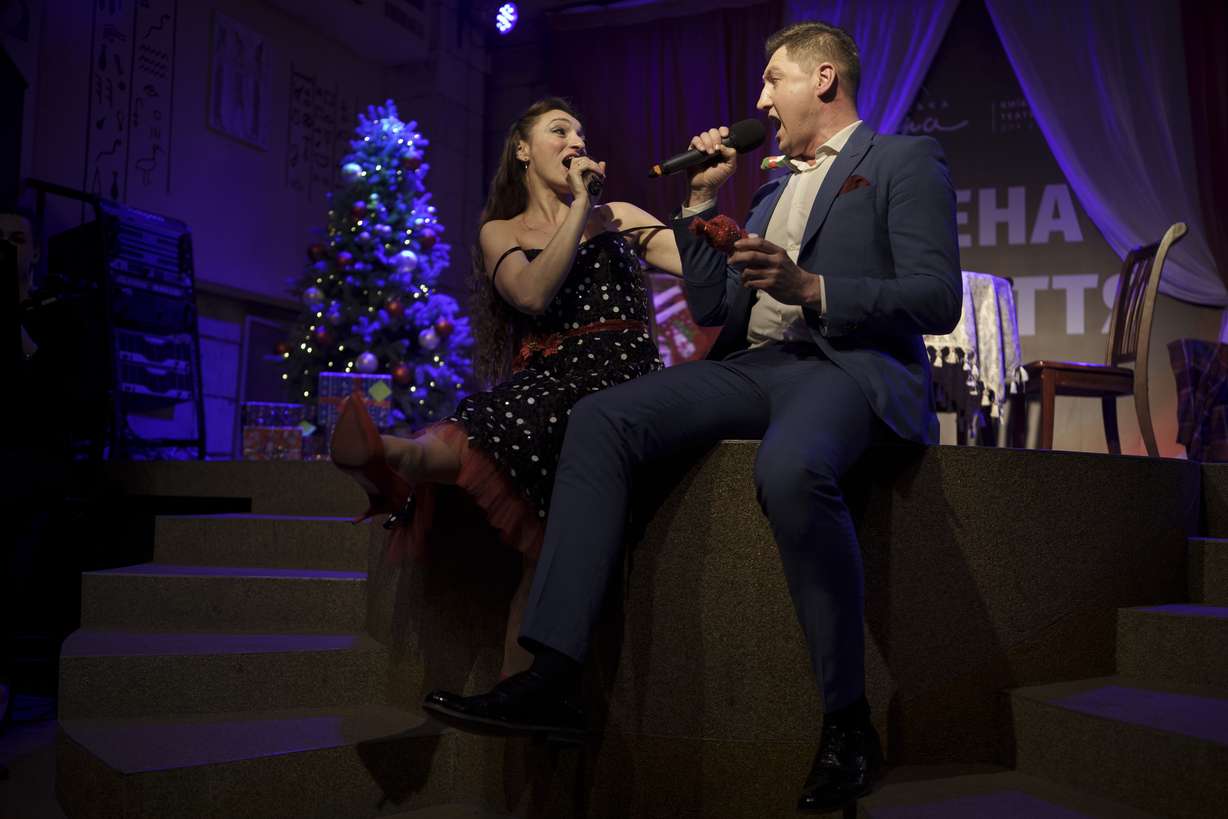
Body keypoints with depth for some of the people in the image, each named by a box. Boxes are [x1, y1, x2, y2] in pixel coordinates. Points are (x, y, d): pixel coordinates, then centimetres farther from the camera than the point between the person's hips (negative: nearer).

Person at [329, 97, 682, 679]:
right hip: (546, 380, 2)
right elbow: (533, 294, -3)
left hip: (622, 376, -1)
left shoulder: (617, 217, 22)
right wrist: (580, 207, 2)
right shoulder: (499, 232, 20)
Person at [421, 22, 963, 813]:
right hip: (752, 365, 7)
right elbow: (711, 306, 24)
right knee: (599, 419, -16)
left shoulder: (906, 159, 8)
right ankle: (554, 677, -21)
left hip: (850, 364, -6)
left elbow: (939, 300, -6)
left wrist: (809, 289, -18)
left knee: (790, 469, -40)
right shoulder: (773, 186, 29)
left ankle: (848, 724, -22)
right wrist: (702, 199, 18)